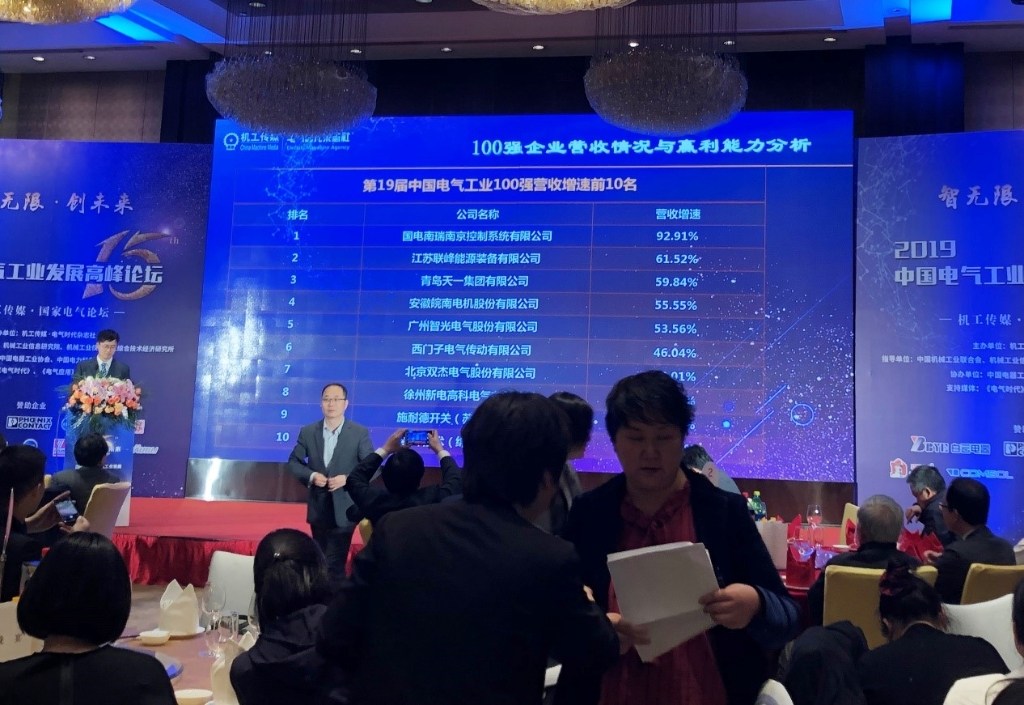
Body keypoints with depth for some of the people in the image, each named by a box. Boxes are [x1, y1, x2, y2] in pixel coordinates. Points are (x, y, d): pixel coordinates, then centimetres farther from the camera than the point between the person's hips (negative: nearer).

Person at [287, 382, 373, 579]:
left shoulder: (360, 433, -5)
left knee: (334, 564, -8)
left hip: (344, 509, -4)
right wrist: (311, 476, -10)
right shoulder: (307, 432, 3)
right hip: (318, 508, 4)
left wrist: (348, 479, -19)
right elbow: (293, 462, 9)